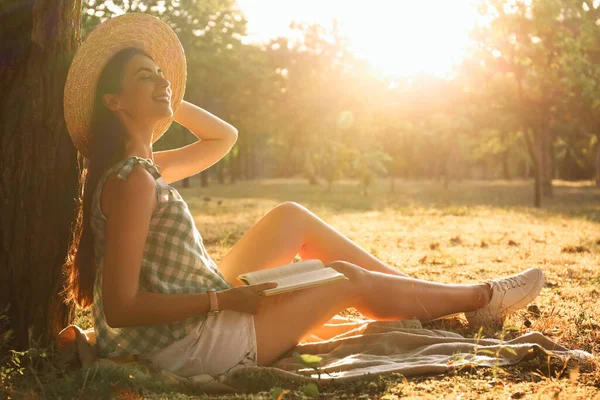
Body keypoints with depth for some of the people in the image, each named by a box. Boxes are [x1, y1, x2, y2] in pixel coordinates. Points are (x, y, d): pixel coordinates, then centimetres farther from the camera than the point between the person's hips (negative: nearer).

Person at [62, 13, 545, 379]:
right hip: (188, 346, -10)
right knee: (351, 281, -1)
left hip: (201, 313, 10)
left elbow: (224, 137, 20)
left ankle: (443, 296, 19)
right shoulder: (133, 180, -23)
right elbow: (120, 307, -26)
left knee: (292, 217, 12)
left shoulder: (144, 166, 6)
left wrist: (166, 101, 9)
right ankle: (481, 297, 21)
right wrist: (225, 299, -24)